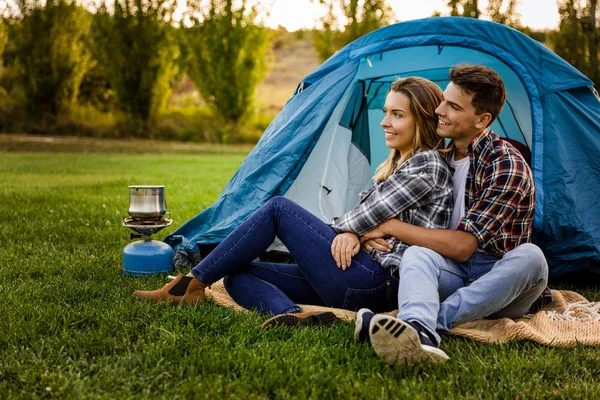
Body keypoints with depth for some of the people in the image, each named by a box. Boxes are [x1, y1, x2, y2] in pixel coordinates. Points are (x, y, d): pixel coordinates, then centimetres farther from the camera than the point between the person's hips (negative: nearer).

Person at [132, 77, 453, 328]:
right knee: (238, 275, -1)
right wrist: (351, 234, -6)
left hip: (374, 284, -10)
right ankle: (296, 316, -31)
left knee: (278, 208, -11)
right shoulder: (395, 164, 23)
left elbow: (367, 216, -11)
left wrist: (336, 229, 10)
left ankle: (192, 285, -8)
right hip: (363, 283, 10)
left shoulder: (427, 166, -7)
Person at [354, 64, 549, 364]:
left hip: (498, 284, -4)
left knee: (529, 256, -37)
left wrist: (391, 226, -17)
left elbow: (461, 246, -22)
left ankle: (426, 322, -46)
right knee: (417, 254, -29)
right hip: (453, 276, 4)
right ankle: (420, 336, -59)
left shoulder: (506, 166, -18)